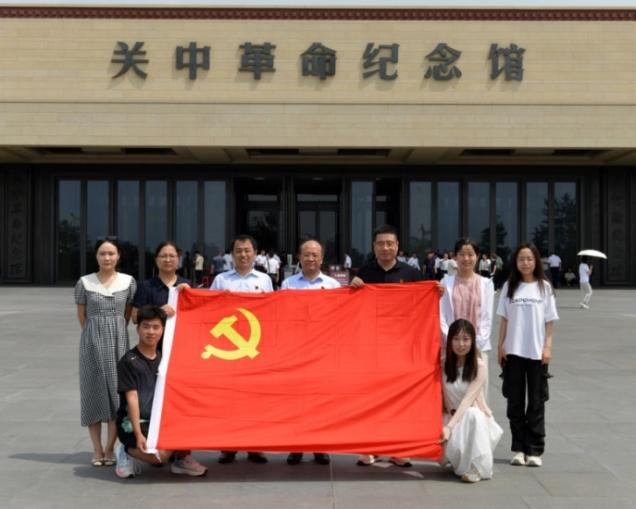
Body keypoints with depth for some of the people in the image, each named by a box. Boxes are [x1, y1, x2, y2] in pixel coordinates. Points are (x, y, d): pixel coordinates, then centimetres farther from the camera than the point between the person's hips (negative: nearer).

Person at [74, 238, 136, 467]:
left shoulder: (128, 281, 2)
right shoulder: (84, 283, 1)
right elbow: (82, 315, 9)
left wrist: (114, 331, 8)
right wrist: (97, 334, 9)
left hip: (118, 341, 0)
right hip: (92, 342, 0)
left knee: (117, 391, 0)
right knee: (94, 391, 2)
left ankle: (109, 448, 9)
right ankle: (97, 450, 11)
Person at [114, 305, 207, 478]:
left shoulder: (163, 359, 9)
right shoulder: (129, 361, -10)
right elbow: (132, 399, -15)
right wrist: (138, 435, -22)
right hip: (132, 423, -6)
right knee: (160, 455, -27)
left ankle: (182, 459, 10)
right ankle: (127, 451, 2)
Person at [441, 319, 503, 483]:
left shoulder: (480, 367, -13)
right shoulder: (443, 364, -3)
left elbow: (468, 399, -21)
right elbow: (444, 399, 0)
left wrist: (450, 426, -31)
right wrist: (446, 424, -16)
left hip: (476, 418, -3)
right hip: (452, 416, 3)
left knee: (472, 414, -38)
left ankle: (475, 468, -25)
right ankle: (460, 462, 10)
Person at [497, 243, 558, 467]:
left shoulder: (544, 287, 2)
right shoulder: (509, 286, 5)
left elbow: (549, 321, 2)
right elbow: (505, 319, 6)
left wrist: (547, 347, -5)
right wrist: (501, 346, 0)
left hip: (537, 352, -1)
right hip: (513, 351, 1)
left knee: (536, 402, 4)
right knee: (515, 401, 6)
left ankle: (534, 450, 11)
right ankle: (518, 448, 15)